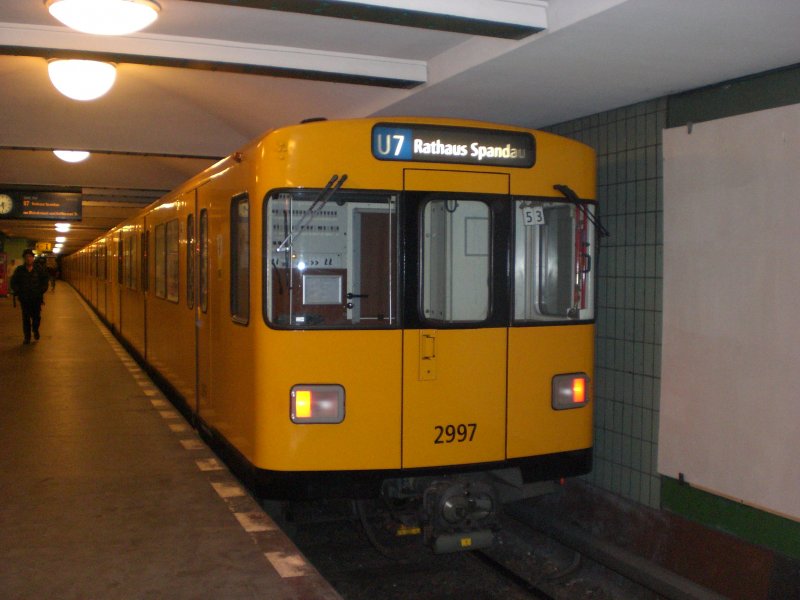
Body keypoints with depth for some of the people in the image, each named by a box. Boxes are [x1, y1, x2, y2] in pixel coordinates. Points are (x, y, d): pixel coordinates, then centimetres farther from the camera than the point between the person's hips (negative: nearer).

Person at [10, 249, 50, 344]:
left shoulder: (39, 269, 2)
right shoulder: (19, 270, 2)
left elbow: (45, 280, 10)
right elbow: (13, 283, 8)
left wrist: (41, 291, -1)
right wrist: (18, 292, -3)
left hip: (37, 298, 0)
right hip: (24, 298, 0)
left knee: (36, 316, 0)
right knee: (26, 318, 1)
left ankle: (35, 330, 30)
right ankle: (27, 337, 9)